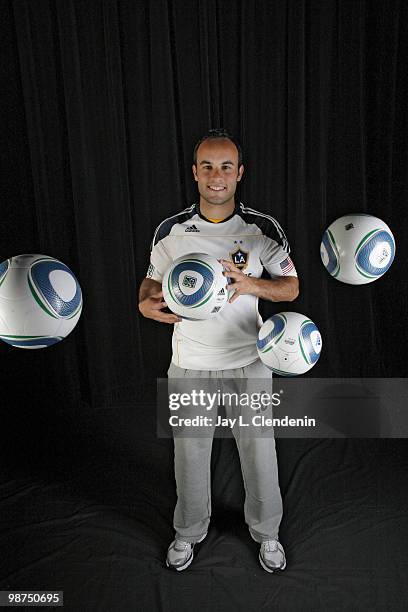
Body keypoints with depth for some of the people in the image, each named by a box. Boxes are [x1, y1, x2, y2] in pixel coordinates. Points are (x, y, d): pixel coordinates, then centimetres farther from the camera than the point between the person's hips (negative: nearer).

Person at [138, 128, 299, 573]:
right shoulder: (171, 230, -4)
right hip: (189, 366, 1)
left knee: (259, 451, 12)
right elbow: (152, 280, 7)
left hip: (249, 362, 0)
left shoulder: (265, 229, -7)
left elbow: (291, 287, -1)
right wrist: (146, 303, -17)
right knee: (189, 453, 15)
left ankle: (266, 531, 40)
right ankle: (189, 532, 42)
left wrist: (252, 285, -21)